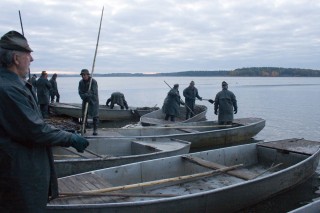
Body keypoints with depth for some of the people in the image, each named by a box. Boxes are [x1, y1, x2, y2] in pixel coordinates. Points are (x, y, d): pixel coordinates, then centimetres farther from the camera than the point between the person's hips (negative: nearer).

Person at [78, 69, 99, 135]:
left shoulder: (93, 82, -17)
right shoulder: (81, 82, -2)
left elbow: (94, 92, -23)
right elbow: (80, 92, -6)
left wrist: (86, 95, -23)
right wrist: (85, 97, -22)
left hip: (93, 100, -5)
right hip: (85, 100, 5)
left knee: (95, 115, -5)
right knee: (84, 115, 9)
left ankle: (95, 129, 2)